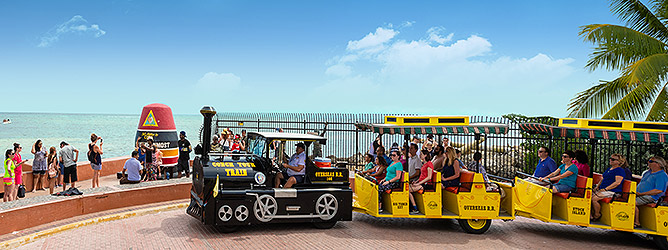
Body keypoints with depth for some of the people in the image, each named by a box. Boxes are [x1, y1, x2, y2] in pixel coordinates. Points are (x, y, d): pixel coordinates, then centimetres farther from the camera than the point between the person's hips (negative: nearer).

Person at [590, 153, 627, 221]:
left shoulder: (620, 170, -5)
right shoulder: (609, 169, 23)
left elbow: (617, 182, -16)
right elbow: (602, 179, 29)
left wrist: (605, 189, -21)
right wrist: (597, 187, 11)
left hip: (612, 191, -8)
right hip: (601, 190, 9)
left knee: (594, 199, -27)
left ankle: (597, 215, -9)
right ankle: (591, 214, -7)